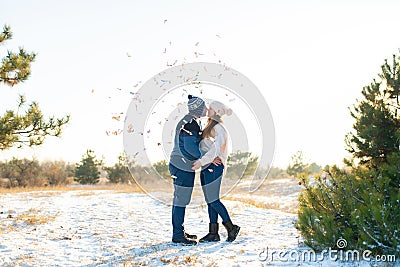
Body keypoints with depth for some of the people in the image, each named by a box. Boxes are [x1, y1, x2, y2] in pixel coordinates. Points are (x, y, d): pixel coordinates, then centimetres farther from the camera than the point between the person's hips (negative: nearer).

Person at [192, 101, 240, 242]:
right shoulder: (210, 127, 18)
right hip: (207, 167, 9)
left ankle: (231, 227, 2)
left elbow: (216, 148, -22)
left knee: (212, 199, -8)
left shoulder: (217, 128, -11)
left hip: (213, 166, -9)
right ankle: (213, 233, 10)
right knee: (210, 200, 8)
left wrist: (201, 161, -30)